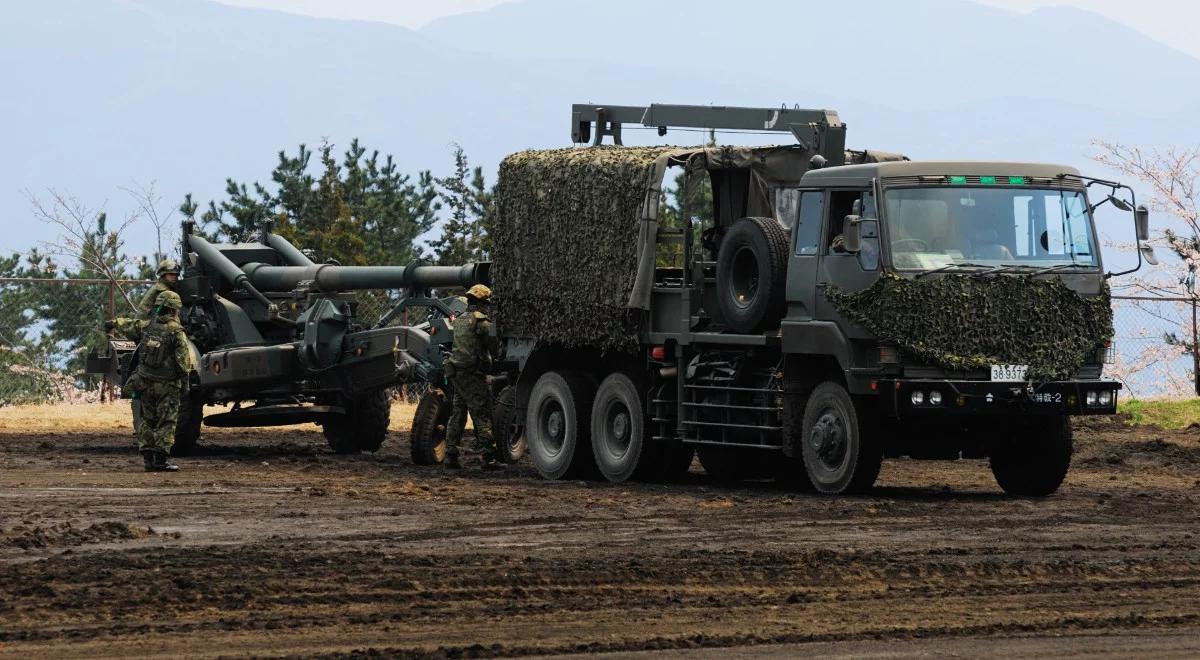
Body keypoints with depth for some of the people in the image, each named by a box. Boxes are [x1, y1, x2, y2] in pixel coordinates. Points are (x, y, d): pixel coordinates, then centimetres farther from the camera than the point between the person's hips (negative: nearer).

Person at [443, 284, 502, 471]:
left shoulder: (460, 320, 16)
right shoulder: (481, 321, -10)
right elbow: (494, 346, -11)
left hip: (456, 374, 8)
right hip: (473, 375, -8)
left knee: (457, 414, 12)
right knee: (482, 416, -7)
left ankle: (451, 456, 9)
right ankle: (489, 458, -10)